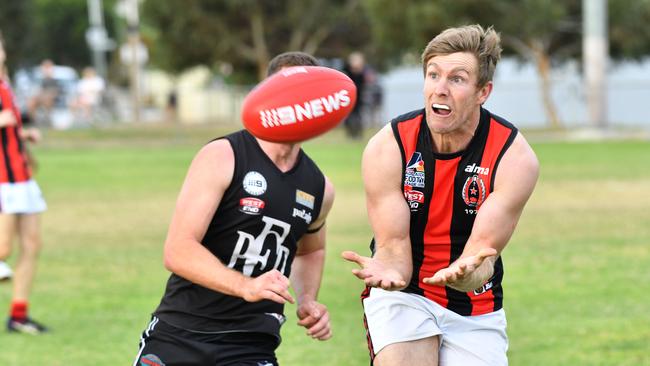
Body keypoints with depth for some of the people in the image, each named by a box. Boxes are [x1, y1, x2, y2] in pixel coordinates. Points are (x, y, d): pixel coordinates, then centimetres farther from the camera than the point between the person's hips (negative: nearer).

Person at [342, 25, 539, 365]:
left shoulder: (514, 158, -16)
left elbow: (482, 253, -19)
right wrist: (387, 270, -40)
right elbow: (393, 245, -14)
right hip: (402, 296, -1)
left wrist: (464, 273, -44)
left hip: (475, 310, 1)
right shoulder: (387, 148, -16)